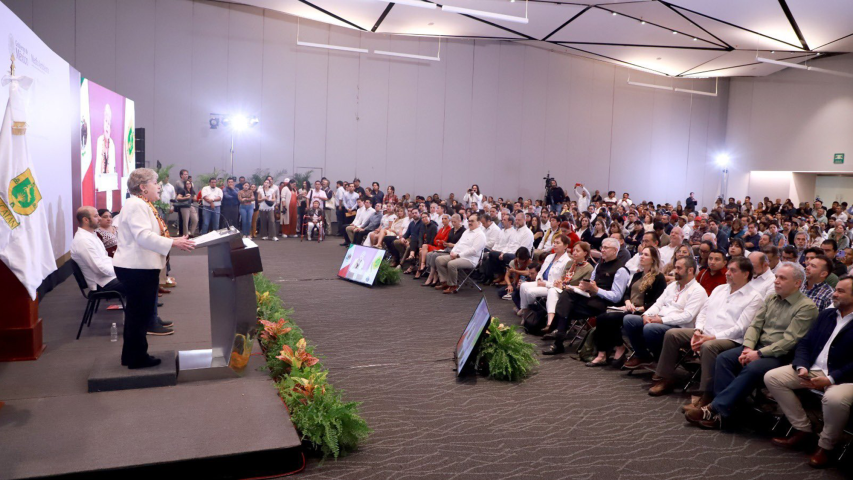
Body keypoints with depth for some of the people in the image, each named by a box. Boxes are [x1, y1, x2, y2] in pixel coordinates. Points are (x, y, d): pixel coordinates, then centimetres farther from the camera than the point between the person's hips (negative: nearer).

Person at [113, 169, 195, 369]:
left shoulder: (142, 205, 17)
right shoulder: (136, 205, -16)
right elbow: (144, 236, -27)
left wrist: (177, 241, 15)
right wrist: (173, 243, -30)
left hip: (139, 267, 11)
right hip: (137, 268, -11)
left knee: (137, 312, 18)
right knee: (140, 313, -2)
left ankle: (132, 356, 28)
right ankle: (137, 358, 8)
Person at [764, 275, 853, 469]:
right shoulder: (826, 314, 15)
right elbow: (805, 343, 12)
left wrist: (831, 379, -23)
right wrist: (801, 367, -6)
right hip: (813, 370, 7)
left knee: (835, 399, -38)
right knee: (772, 377, -8)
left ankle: (826, 446, -8)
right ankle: (802, 429, 3)